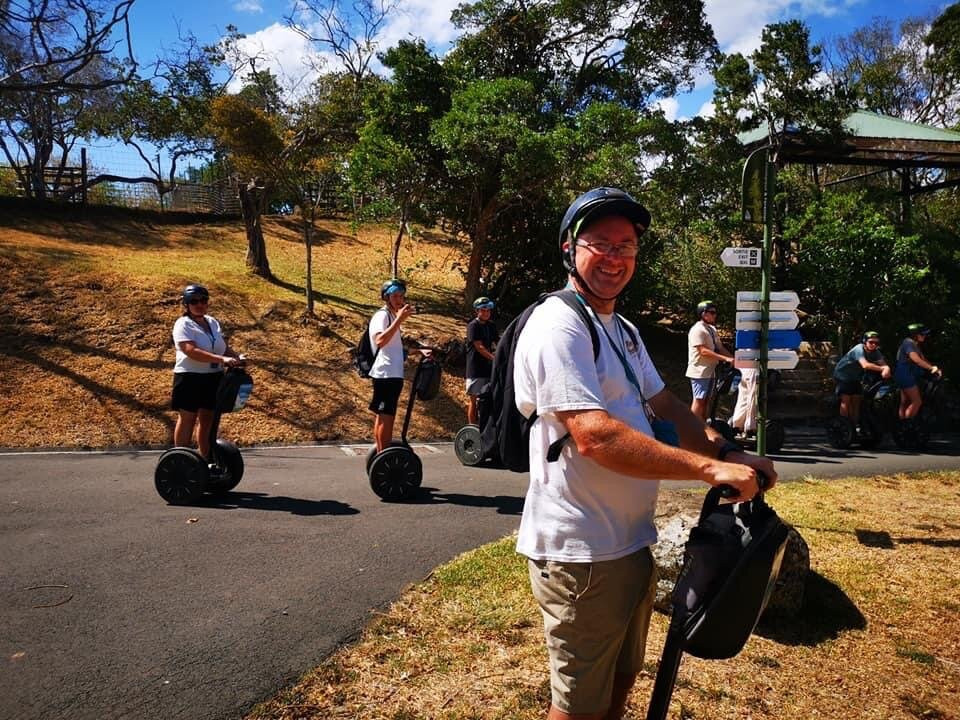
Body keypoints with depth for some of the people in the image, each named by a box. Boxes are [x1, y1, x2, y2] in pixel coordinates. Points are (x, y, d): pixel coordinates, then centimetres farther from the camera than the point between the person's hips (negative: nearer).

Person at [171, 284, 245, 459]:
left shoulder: (212, 322, 11)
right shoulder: (183, 324, -11)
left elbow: (224, 347, 13)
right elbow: (192, 351, -25)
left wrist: (237, 358, -9)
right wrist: (222, 359, -33)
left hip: (213, 378, 7)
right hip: (190, 379, -6)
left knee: (208, 420, 12)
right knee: (187, 420, 2)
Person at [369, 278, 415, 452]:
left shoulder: (391, 316, 19)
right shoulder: (382, 315, -11)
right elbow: (379, 341, -30)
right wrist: (399, 320, -34)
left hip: (393, 374, 10)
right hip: (386, 374, -10)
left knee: (382, 417, 11)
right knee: (385, 417, -10)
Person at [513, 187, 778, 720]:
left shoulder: (624, 331, 14)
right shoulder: (558, 326, -19)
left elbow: (663, 405, 16)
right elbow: (594, 436, -29)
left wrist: (731, 453, 0)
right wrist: (709, 468, -27)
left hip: (631, 544, 10)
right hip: (581, 553, -9)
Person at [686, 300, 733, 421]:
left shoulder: (712, 329, 14)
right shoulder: (697, 330, -16)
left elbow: (720, 347, 12)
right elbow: (703, 351, -23)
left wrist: (733, 358, -2)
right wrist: (726, 358, -26)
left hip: (709, 371, 9)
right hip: (699, 372, -9)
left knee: (705, 400, 13)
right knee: (699, 400, -8)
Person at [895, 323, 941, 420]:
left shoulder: (915, 345, 14)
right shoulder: (908, 343, -17)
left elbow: (923, 359, 8)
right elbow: (916, 360, -29)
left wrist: (934, 367, -5)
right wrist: (931, 368, -31)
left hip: (908, 376, 10)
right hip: (905, 375, -10)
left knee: (905, 402, 14)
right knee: (917, 402, -6)